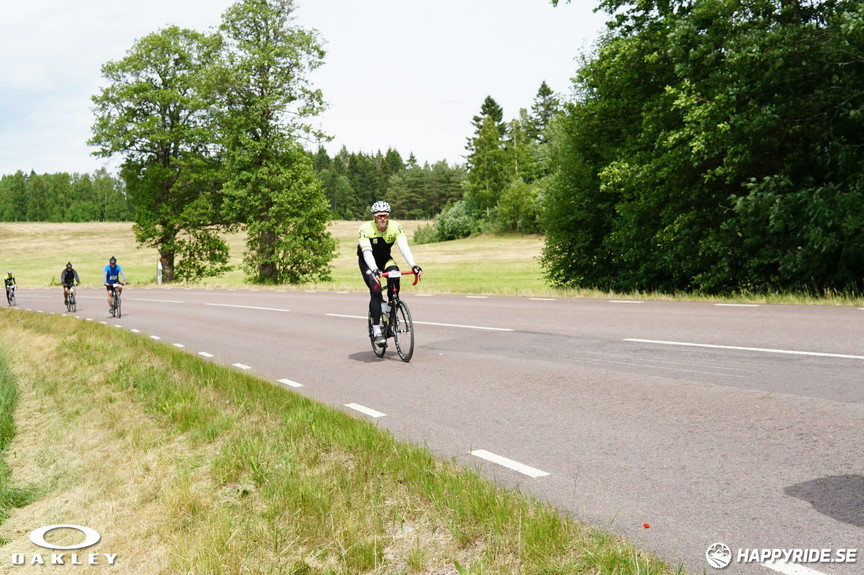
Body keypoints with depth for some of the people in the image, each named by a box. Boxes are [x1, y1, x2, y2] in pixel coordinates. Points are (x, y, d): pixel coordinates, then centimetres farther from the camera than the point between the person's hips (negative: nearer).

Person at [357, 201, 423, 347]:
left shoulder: (396, 227, -22)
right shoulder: (365, 229, -29)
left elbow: (404, 247, -33)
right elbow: (367, 253, -39)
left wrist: (414, 266, -48)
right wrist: (374, 270, -56)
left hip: (385, 259, 3)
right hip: (367, 262, -3)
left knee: (394, 274, -28)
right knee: (375, 290, -21)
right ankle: (376, 330, -17)